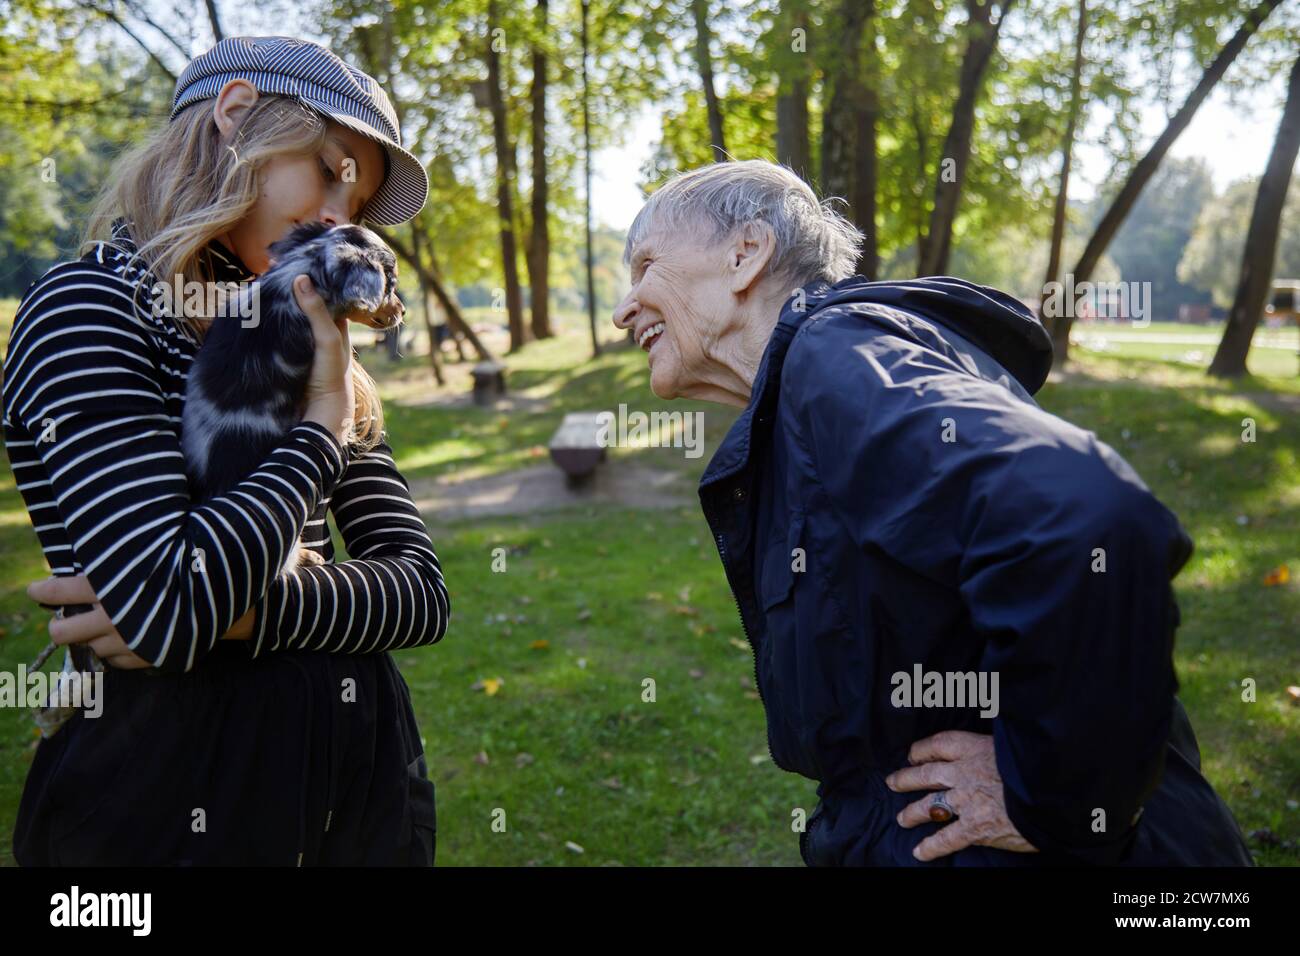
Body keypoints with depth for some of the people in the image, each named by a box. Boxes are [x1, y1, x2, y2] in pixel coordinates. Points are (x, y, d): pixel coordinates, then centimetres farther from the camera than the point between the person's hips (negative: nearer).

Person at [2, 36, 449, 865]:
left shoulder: (307, 352, 10)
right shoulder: (90, 307, -10)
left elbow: (422, 593, 0)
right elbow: (170, 611, -24)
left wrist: (239, 610, -16)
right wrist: (319, 427, -11)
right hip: (176, 797, -6)